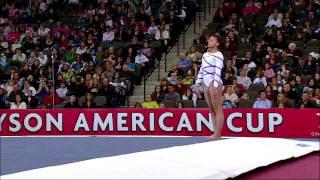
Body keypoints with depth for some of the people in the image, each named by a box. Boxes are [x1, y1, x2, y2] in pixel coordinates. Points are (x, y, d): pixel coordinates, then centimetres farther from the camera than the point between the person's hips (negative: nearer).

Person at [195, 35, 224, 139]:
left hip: (214, 83, -8)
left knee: (217, 109, -6)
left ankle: (218, 133, -7)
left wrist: (215, 86, -23)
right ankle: (215, 132, 10)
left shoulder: (218, 55, -5)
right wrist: (198, 85, 16)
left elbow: (218, 71, -14)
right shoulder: (205, 55, 19)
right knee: (211, 110, 8)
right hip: (206, 84, 8)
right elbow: (201, 70, 21)